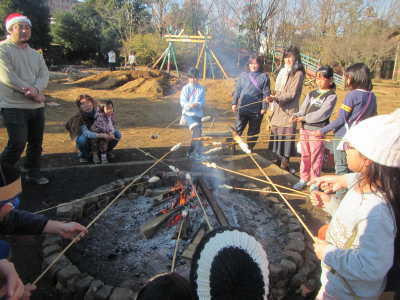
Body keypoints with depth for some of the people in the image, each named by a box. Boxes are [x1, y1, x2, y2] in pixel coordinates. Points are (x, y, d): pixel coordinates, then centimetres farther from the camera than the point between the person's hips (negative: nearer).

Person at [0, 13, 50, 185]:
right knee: (18, 143, -11)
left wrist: (36, 89, -18)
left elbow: (44, 75, 2)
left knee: (36, 143, 10)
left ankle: (33, 174, 25)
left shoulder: (36, 54, 16)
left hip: (37, 106, 6)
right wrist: (31, 93, -16)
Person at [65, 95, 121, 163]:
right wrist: (102, 135, -50)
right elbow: (86, 133, -37)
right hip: (89, 141, -2)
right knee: (82, 139, -35)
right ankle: (84, 155, 0)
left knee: (117, 134, -18)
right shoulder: (79, 118, -24)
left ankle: (106, 151, 9)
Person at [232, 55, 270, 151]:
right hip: (242, 108, 1)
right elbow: (237, 90, 9)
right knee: (238, 128, 5)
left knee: (254, 130, 10)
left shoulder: (264, 76, -1)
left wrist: (264, 107, -8)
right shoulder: (243, 75, 6)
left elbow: (266, 93, -3)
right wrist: (234, 103, 5)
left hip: (256, 110, -1)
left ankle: (250, 147, 25)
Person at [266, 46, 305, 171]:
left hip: (288, 111, -7)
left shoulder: (298, 74, -6)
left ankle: (285, 162, 5)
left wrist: (276, 98, -27)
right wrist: (272, 105, 14)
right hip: (277, 110, 7)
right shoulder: (283, 72, 15)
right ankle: (279, 160, 22)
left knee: (286, 136, -4)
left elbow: (291, 94, -14)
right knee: (276, 135, 10)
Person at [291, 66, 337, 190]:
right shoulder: (311, 94, 14)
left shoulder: (331, 96, -4)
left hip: (318, 131, -6)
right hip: (304, 129, 6)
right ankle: (303, 179, 26)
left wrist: (304, 118, -15)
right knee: (305, 155, 14)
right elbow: (303, 110, 9)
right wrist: (296, 116, -12)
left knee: (316, 157, 2)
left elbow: (321, 114, -15)